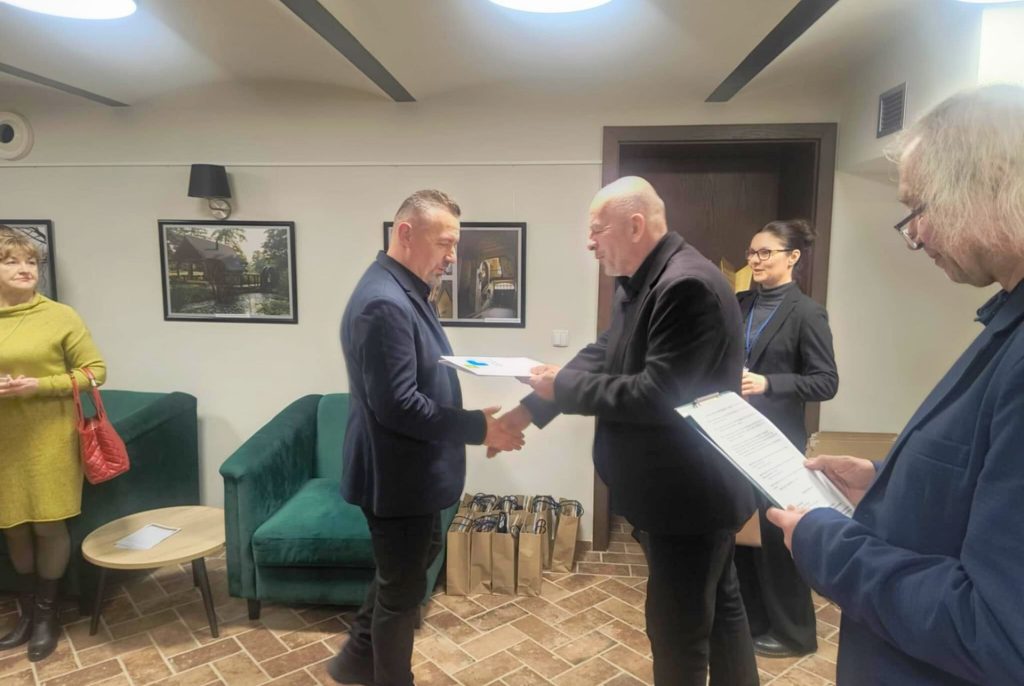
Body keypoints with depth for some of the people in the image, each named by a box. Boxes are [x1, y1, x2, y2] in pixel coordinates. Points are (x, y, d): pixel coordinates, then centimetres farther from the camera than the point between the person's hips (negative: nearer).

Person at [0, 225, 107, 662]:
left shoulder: (60, 316, -6)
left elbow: (95, 370, -6)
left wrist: (39, 386, -18)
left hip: (49, 440, -3)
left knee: (49, 526, 4)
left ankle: (47, 615, 24)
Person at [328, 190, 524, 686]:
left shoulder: (407, 292, 8)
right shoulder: (384, 302, -25)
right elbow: (397, 406, -29)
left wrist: (477, 411, 6)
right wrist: (480, 427, -24)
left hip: (413, 471, 11)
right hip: (395, 475, -11)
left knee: (418, 559, 26)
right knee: (403, 586, 9)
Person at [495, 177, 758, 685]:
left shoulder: (686, 285, -25)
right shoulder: (639, 284, 7)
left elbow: (656, 395, -29)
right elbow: (599, 356, 7)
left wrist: (563, 387, -19)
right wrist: (530, 409, 0)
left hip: (691, 493, -10)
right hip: (678, 488, 10)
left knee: (677, 626, 6)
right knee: (719, 607, 24)